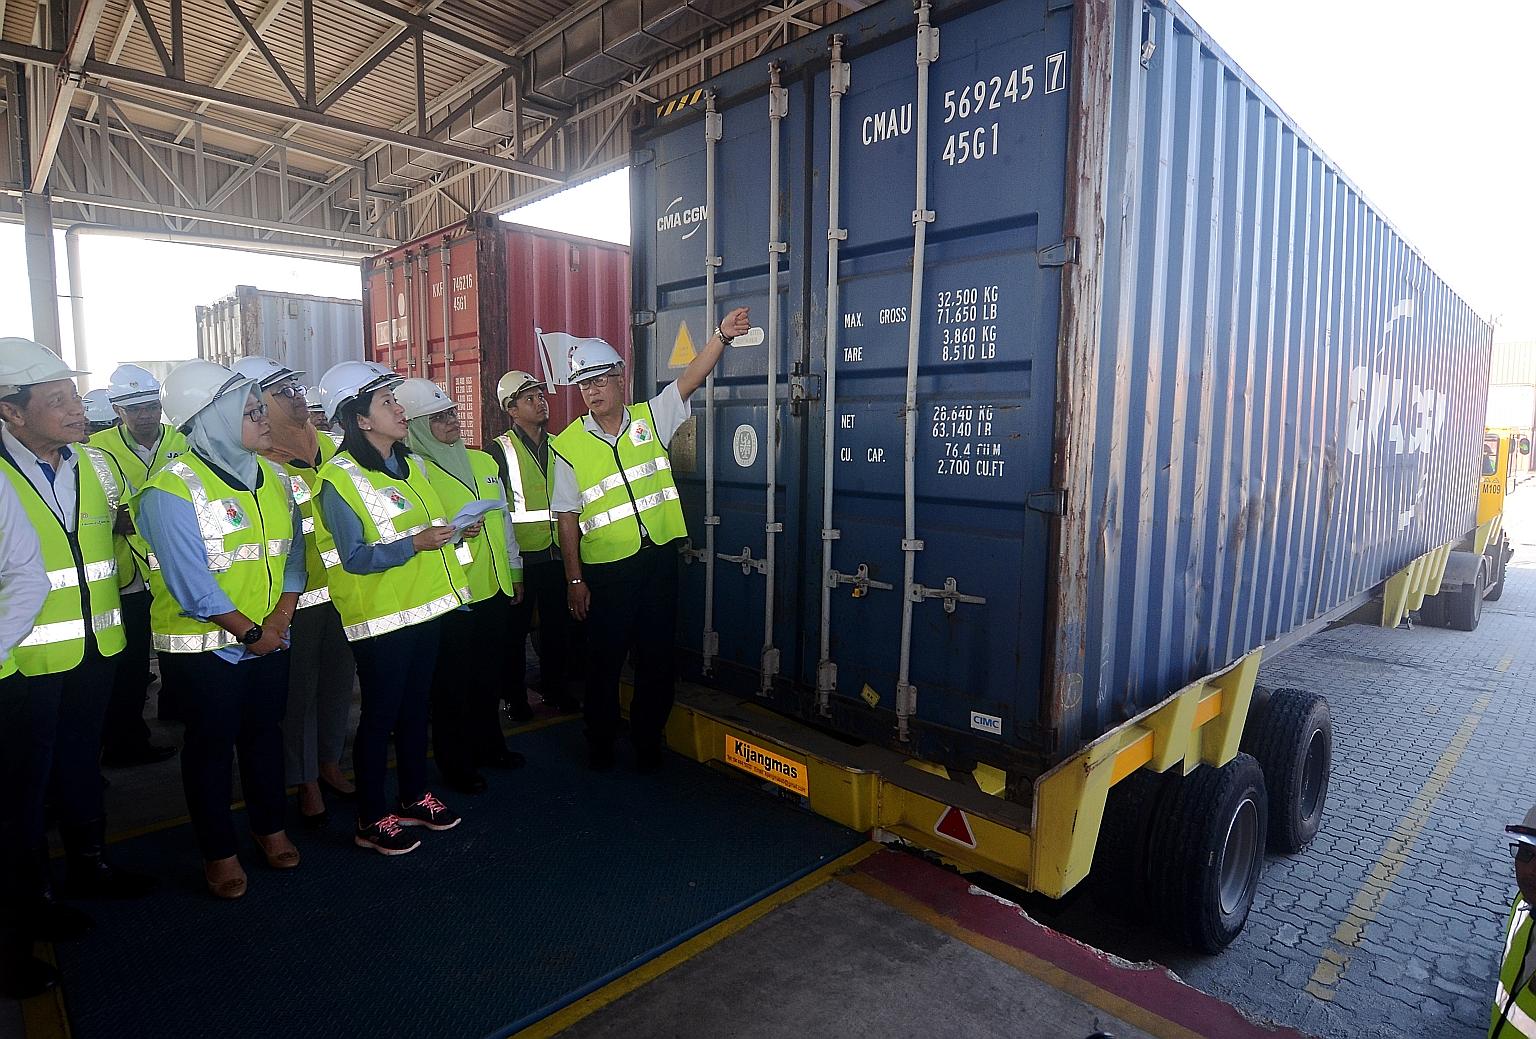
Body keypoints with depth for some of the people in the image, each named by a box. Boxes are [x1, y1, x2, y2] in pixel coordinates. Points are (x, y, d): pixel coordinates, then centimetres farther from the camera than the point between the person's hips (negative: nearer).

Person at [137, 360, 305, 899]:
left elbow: (291, 551, 2)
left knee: (264, 732, 17)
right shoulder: (173, 490, -17)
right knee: (211, 744, 9)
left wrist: (280, 617, -10)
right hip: (204, 646, -5)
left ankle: (270, 825, 36)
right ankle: (218, 850, 26)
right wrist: (249, 632, -15)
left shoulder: (271, 476, 3)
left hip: (269, 639, 5)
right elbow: (192, 584, -20)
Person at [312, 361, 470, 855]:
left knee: (416, 705, 18)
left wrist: (451, 530, -1)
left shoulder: (411, 464, 9)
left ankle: (413, 796, 34)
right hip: (380, 618, -7)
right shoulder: (339, 479, -14)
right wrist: (414, 543, -27)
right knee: (380, 715, 5)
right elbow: (355, 558, -19)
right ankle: (371, 820, 21)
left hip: (425, 608, 7)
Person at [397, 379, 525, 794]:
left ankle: (488, 744, 35)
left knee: (490, 672, 16)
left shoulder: (483, 462, 11)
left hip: (494, 587, 6)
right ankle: (455, 763, 22)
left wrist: (514, 571, 17)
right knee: (452, 681, 6)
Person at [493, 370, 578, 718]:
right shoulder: (501, 450, -5)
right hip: (520, 554, -4)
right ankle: (515, 695, 21)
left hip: (557, 552, 5)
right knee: (516, 627, 6)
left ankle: (555, 688, 29)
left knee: (557, 624, 13)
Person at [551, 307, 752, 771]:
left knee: (657, 656, 11)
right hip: (606, 569, -1)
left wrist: (722, 334, -21)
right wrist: (574, 580, -3)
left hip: (659, 559, 2)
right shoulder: (568, 445, -1)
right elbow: (567, 518, -2)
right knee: (605, 660, 11)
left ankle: (647, 741, 29)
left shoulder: (650, 419, 4)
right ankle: (600, 743, 31)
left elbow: (690, 379, -7)